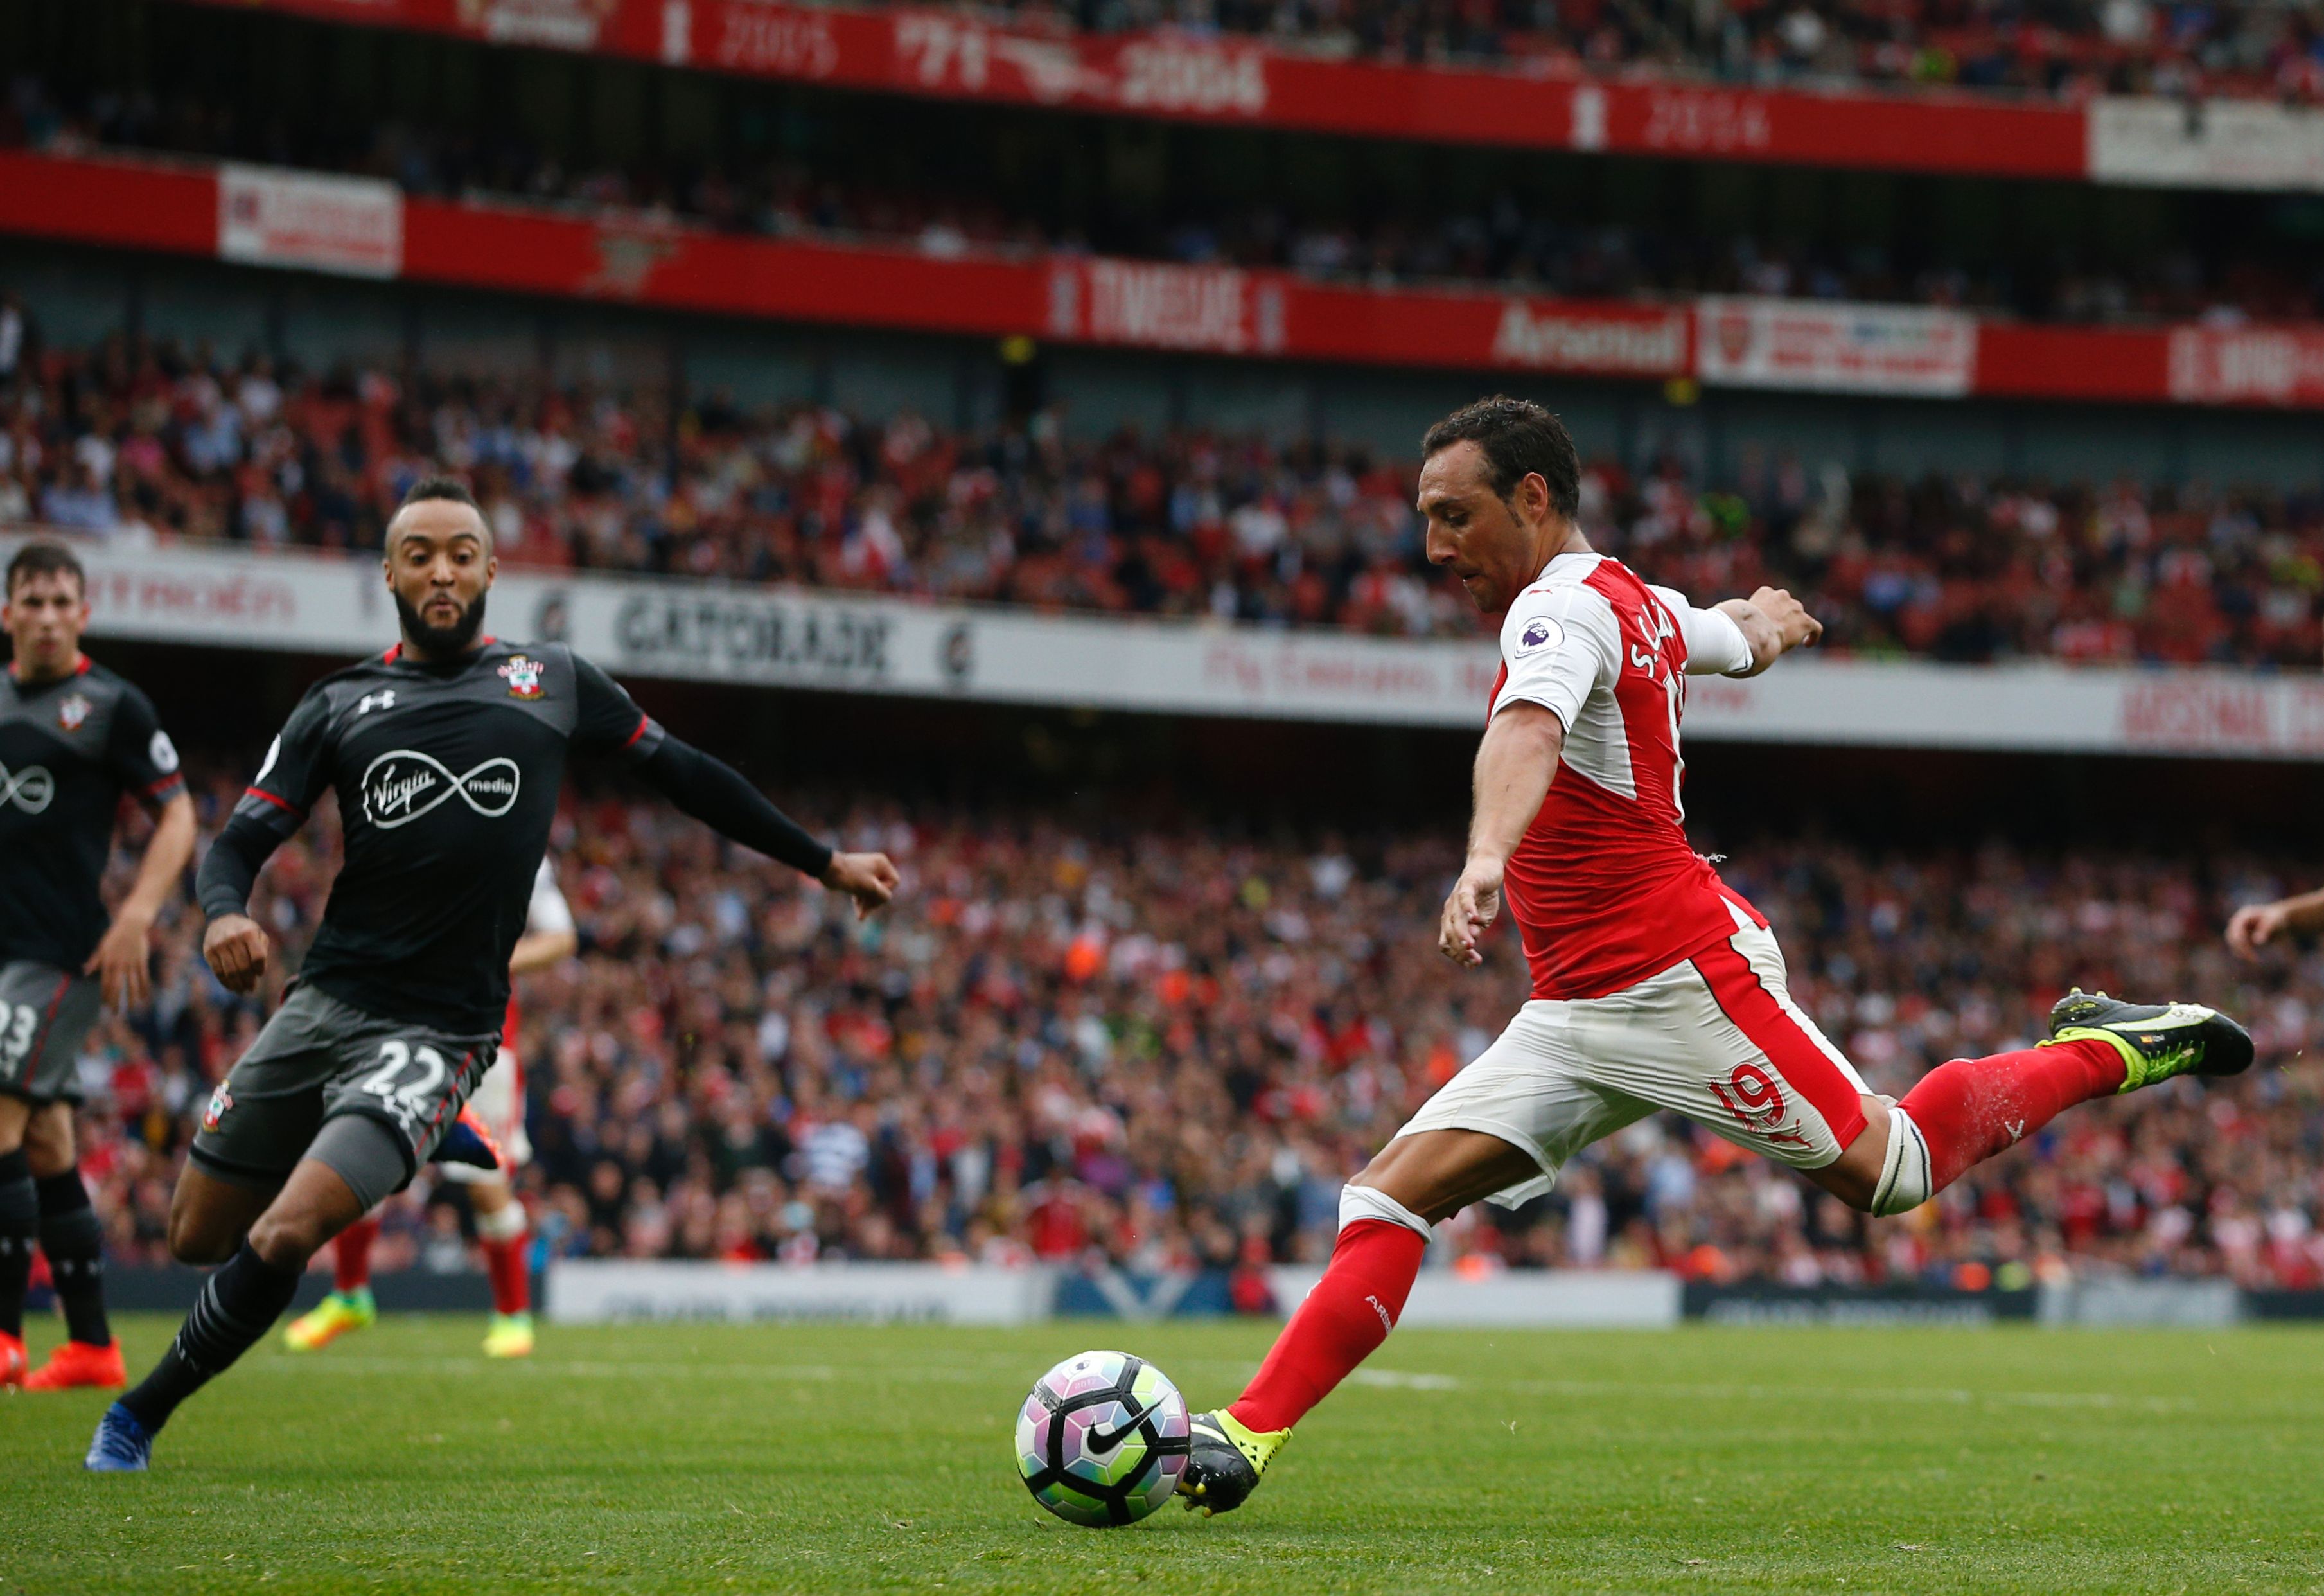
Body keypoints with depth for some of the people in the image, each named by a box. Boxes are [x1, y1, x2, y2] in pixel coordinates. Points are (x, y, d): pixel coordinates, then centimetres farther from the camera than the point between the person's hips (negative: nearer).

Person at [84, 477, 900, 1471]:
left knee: (282, 1240, -18)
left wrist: (825, 864, 21)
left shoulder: (554, 683, 8)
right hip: (320, 1005, 3)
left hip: (435, 1034, -3)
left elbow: (685, 776, 17)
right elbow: (241, 840, 5)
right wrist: (225, 913, -19)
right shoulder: (340, 706, 10)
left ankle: (139, 1414, 1)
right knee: (195, 1238, 8)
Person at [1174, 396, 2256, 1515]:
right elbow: (1754, 633, 34)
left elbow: (1527, 732, -38)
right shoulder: (1641, 606, 13)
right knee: (1390, 1198, -5)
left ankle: (2102, 1052, 21)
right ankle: (1248, 1435, -10)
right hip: (1574, 1018, 9)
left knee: (1887, 1172, 2)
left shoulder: (1565, 607, -15)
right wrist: (1768, 618, 59)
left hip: (1679, 981, -9)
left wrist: (1486, 858, -57)